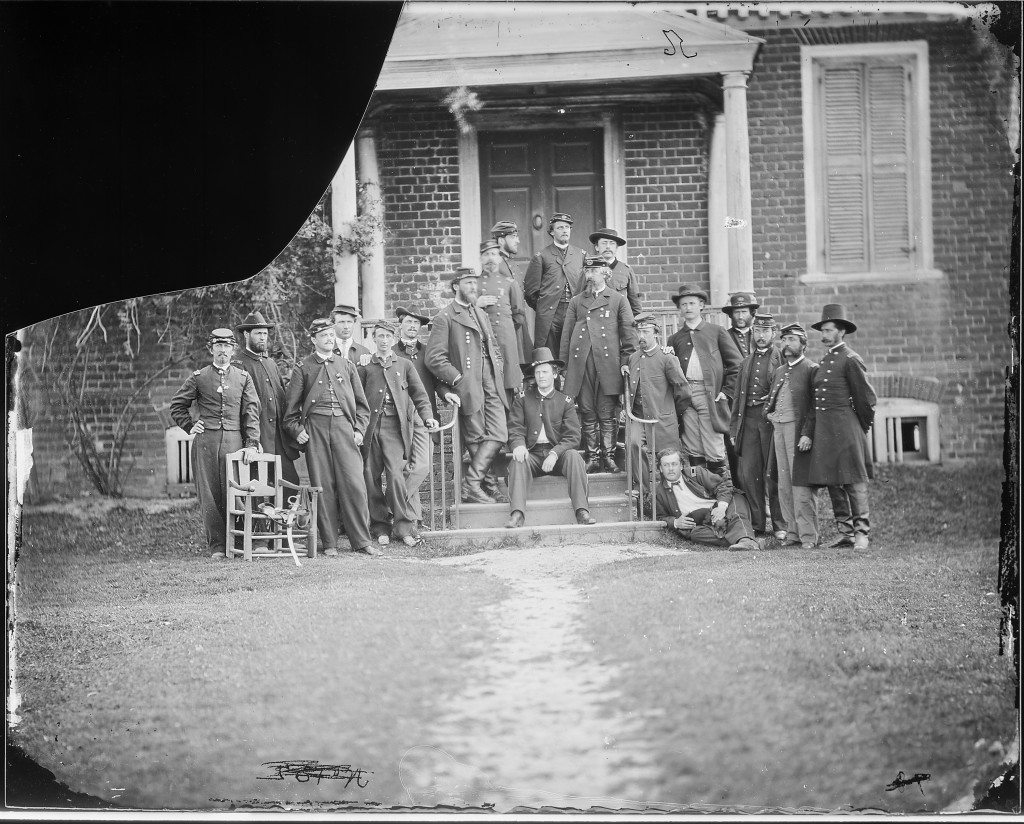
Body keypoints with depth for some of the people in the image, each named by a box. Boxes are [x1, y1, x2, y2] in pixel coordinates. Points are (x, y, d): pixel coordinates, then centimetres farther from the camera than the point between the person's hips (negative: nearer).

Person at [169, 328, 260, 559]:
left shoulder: (243, 377, 10)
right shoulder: (198, 377, 7)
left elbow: (252, 412, 4)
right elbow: (177, 406, 17)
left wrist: (252, 444, -4)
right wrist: (189, 427, 5)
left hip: (235, 441, 0)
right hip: (206, 442, 0)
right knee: (209, 495, -1)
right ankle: (216, 546, 5)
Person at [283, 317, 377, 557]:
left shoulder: (346, 365, 14)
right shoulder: (303, 368, 8)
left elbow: (361, 403, 16)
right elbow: (291, 404, 8)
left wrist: (359, 429, 5)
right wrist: (296, 430, -3)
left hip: (344, 426, 1)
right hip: (315, 429, -1)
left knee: (354, 483, -7)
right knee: (323, 486, -1)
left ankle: (362, 541, -1)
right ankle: (329, 543, 5)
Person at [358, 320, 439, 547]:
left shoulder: (405, 365, 17)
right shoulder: (365, 367, 13)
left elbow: (419, 394, 13)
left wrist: (427, 417, -4)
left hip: (395, 426, -1)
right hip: (370, 426, 1)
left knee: (396, 474, -14)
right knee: (371, 477, 1)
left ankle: (405, 526, -9)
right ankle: (379, 527, 10)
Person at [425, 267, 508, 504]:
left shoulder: (481, 314, 21)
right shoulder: (445, 318, -4)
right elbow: (433, 357, -10)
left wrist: (499, 371, 14)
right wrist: (457, 379, -14)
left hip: (492, 385, 6)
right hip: (468, 387, -6)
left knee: (498, 435, -6)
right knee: (476, 438, -2)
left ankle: (471, 483, -1)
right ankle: (472, 486, 6)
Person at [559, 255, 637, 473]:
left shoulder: (618, 300, 11)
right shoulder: (576, 301, 18)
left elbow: (628, 332, 6)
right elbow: (566, 334, 15)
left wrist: (626, 361, -4)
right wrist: (563, 364, 7)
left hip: (608, 365, -2)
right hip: (581, 364, 2)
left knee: (608, 414, -2)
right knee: (587, 413, 2)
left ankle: (609, 456, 3)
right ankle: (592, 457, 6)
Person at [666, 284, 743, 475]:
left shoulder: (716, 332, 7)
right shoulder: (675, 339, 15)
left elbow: (737, 364, 4)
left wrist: (726, 392, -2)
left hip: (710, 395, -3)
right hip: (685, 397, 3)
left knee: (714, 452, -5)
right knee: (692, 451, 2)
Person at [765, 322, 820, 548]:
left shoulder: (811, 369, -2)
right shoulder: (779, 371, 21)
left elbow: (814, 406, -10)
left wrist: (807, 434, -18)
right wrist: (769, 413, 8)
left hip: (798, 430, -7)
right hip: (778, 428, 7)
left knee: (800, 484, -9)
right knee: (784, 484, 6)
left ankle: (808, 535, -7)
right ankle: (792, 532, 10)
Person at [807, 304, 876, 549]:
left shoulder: (850, 360, -8)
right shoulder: (825, 361, 16)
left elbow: (866, 397, -7)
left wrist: (863, 427, 2)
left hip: (845, 428, -8)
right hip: (823, 429, 8)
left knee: (854, 482, -6)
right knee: (832, 483, 8)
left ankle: (861, 533, -3)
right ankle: (844, 532, 13)